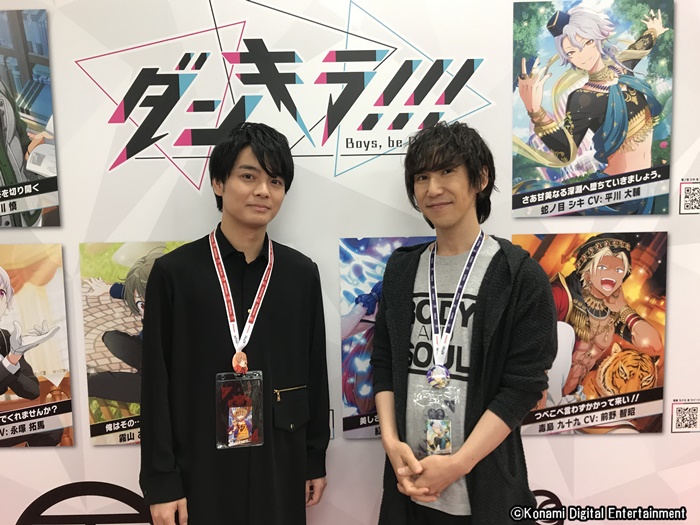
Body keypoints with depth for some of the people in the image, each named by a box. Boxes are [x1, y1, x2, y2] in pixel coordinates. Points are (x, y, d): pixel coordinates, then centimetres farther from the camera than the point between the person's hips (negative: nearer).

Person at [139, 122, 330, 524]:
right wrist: (160, 481, -5)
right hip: (200, 467, -2)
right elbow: (157, 384, -6)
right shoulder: (174, 272, -9)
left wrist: (316, 460, 7)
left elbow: (315, 372, 3)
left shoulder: (302, 273, -2)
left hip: (280, 464, 2)